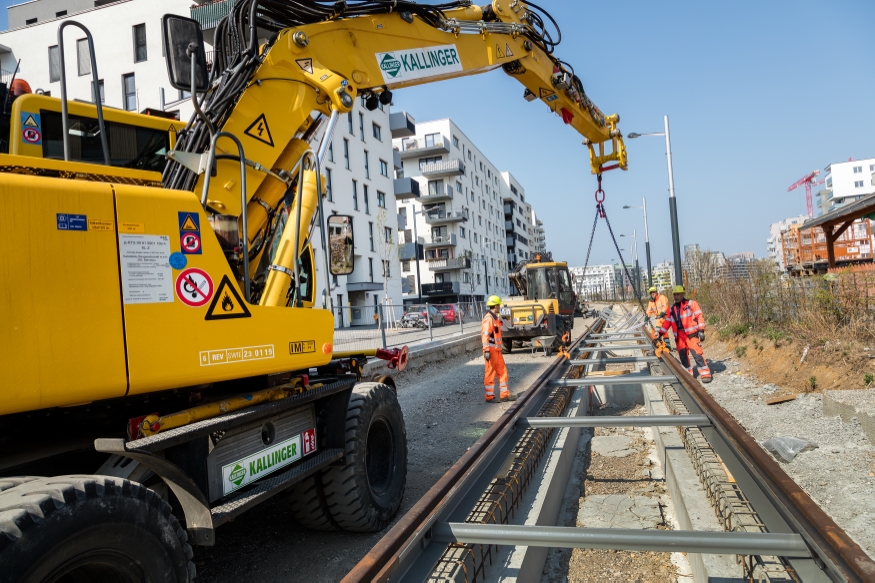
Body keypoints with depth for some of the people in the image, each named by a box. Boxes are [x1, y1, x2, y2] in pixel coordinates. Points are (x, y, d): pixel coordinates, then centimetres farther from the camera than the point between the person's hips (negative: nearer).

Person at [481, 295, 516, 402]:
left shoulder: (495, 318, 17)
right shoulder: (488, 319, -15)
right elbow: (485, 335, -21)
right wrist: (486, 351, -25)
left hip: (497, 350, 10)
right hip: (491, 350, -10)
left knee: (502, 371, 12)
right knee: (490, 373, -2)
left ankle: (504, 394, 19)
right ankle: (489, 396, 4)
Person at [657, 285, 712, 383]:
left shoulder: (691, 304, 1)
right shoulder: (672, 308, 17)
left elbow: (699, 316, -4)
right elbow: (667, 322, 20)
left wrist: (701, 330, -12)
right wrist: (660, 333, 15)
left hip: (691, 333, -6)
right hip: (679, 335, 6)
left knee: (696, 353, -13)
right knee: (682, 355, 7)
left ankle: (705, 374, -10)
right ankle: (688, 373, 17)